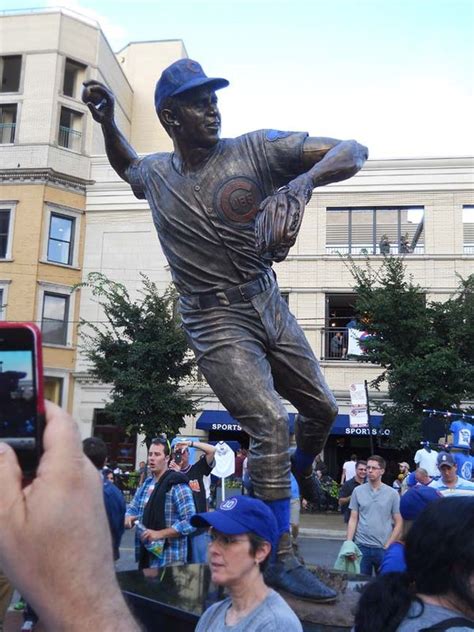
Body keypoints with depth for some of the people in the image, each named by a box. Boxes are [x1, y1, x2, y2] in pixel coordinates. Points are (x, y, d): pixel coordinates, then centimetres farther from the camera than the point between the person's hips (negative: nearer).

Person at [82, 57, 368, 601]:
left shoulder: (256, 149, -7)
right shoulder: (155, 174, 2)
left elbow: (353, 151, -12)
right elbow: (126, 166, 29)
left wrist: (306, 179, -32)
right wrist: (106, 122, 11)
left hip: (269, 305, 3)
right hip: (215, 321, -2)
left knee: (322, 408, 14)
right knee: (270, 424, -16)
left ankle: (300, 467, 51)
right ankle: (281, 560, 0)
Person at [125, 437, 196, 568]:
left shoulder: (178, 485, -14)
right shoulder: (146, 484, 11)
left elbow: (189, 522, -21)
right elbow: (132, 508, 17)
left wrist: (159, 534, -24)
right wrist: (128, 518, -6)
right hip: (146, 556, 7)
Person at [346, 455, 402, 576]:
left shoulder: (392, 494, 0)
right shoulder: (358, 491, 3)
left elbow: (398, 523, 2)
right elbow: (353, 519, 5)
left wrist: (388, 546, -5)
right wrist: (348, 543, -4)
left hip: (383, 548, -1)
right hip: (361, 547, 1)